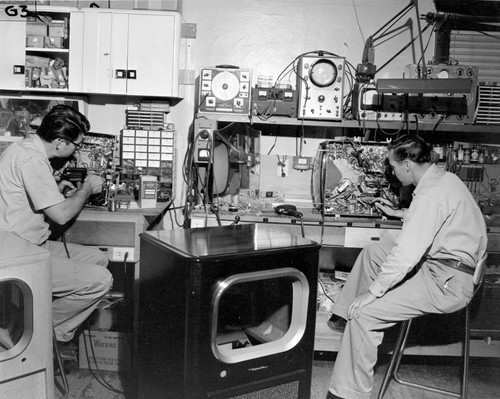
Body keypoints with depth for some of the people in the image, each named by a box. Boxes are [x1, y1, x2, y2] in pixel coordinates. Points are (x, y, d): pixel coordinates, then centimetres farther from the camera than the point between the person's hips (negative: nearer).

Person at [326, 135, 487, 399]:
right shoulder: (444, 178, 7)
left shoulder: (431, 196, -25)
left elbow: (406, 255, -29)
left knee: (364, 311, -17)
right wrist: (397, 213, 33)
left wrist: (372, 291, -22)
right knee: (371, 252, 17)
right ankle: (346, 316, 22)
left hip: (447, 282, -11)